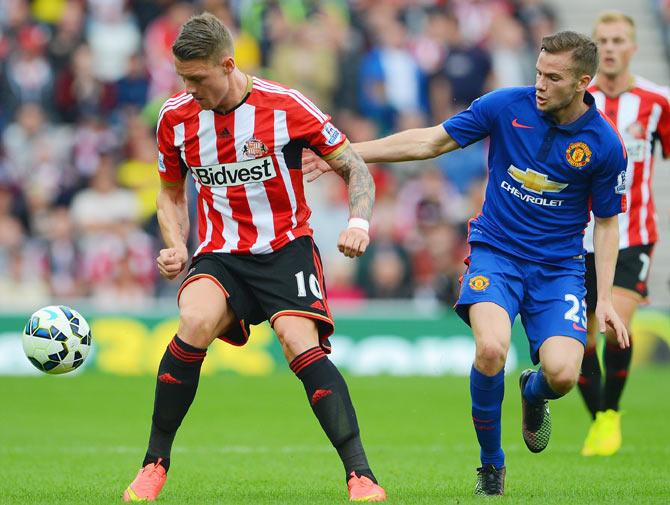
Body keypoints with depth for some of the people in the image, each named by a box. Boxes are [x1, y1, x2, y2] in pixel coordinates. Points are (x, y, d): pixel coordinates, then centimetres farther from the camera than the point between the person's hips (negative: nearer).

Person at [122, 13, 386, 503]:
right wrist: (177, 249, 0)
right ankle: (155, 463, -15)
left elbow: (355, 167, -1)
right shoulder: (175, 117, 1)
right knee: (196, 321, -28)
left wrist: (359, 223, -19)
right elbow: (172, 193, 18)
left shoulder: (285, 106, -10)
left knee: (302, 346, -26)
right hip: (220, 255, 2)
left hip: (286, 247, -2)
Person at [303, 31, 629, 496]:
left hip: (559, 267, 0)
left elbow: (607, 223, 4)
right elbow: (429, 142, 0)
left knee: (562, 373, -22)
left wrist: (604, 298, -4)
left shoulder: (604, 145, -8)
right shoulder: (505, 107, -7)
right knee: (491, 349, -29)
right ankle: (491, 463, -5)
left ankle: (534, 393, 21)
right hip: (496, 253, 0)